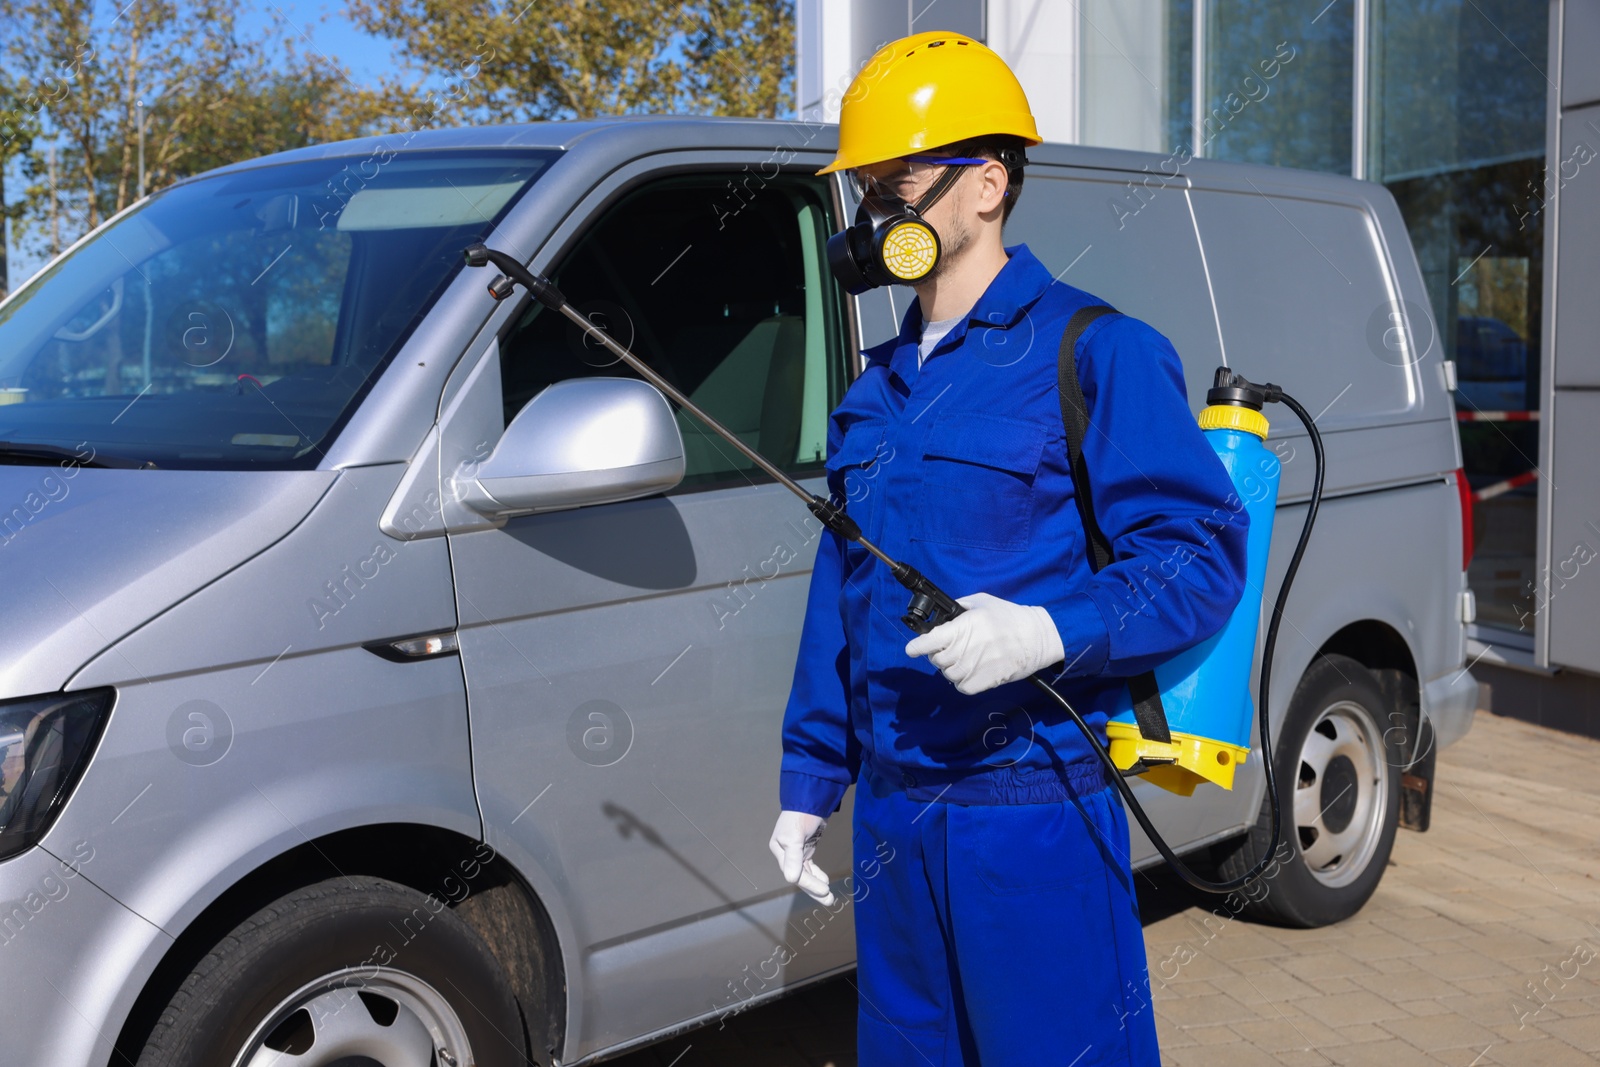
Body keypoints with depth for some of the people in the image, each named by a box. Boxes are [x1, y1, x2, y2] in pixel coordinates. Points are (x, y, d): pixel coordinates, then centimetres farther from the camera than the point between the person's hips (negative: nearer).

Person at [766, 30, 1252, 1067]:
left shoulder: (1096, 351, -8)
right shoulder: (876, 390, 14)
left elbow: (1201, 555, -12)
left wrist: (1052, 632, -28)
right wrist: (809, 782, 18)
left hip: (1035, 814, -7)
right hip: (891, 807, 7)